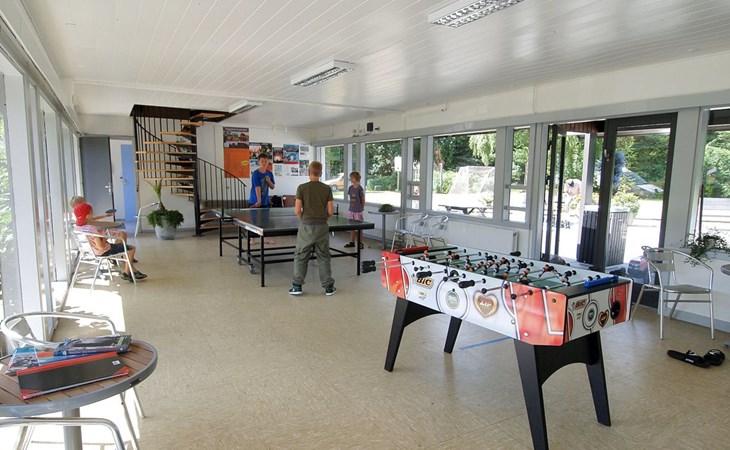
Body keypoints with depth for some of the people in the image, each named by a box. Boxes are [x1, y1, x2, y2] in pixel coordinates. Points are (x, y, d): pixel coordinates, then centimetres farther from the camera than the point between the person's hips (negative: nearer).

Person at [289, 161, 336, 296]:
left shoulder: (302, 187, -4)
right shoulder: (327, 189, -1)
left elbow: (297, 210, -7)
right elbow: (331, 211, -2)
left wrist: (303, 219, 10)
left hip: (306, 226, -1)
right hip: (322, 226, 2)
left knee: (300, 257, 9)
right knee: (324, 257, 9)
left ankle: (297, 286, 11)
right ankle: (328, 287, 13)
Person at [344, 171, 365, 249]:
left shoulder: (360, 189, -12)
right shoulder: (350, 188, 4)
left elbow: (363, 200, -4)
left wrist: (361, 209, 2)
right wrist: (352, 205, 8)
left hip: (358, 211, -6)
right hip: (351, 210, 6)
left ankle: (360, 243, 12)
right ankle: (352, 242, 22)